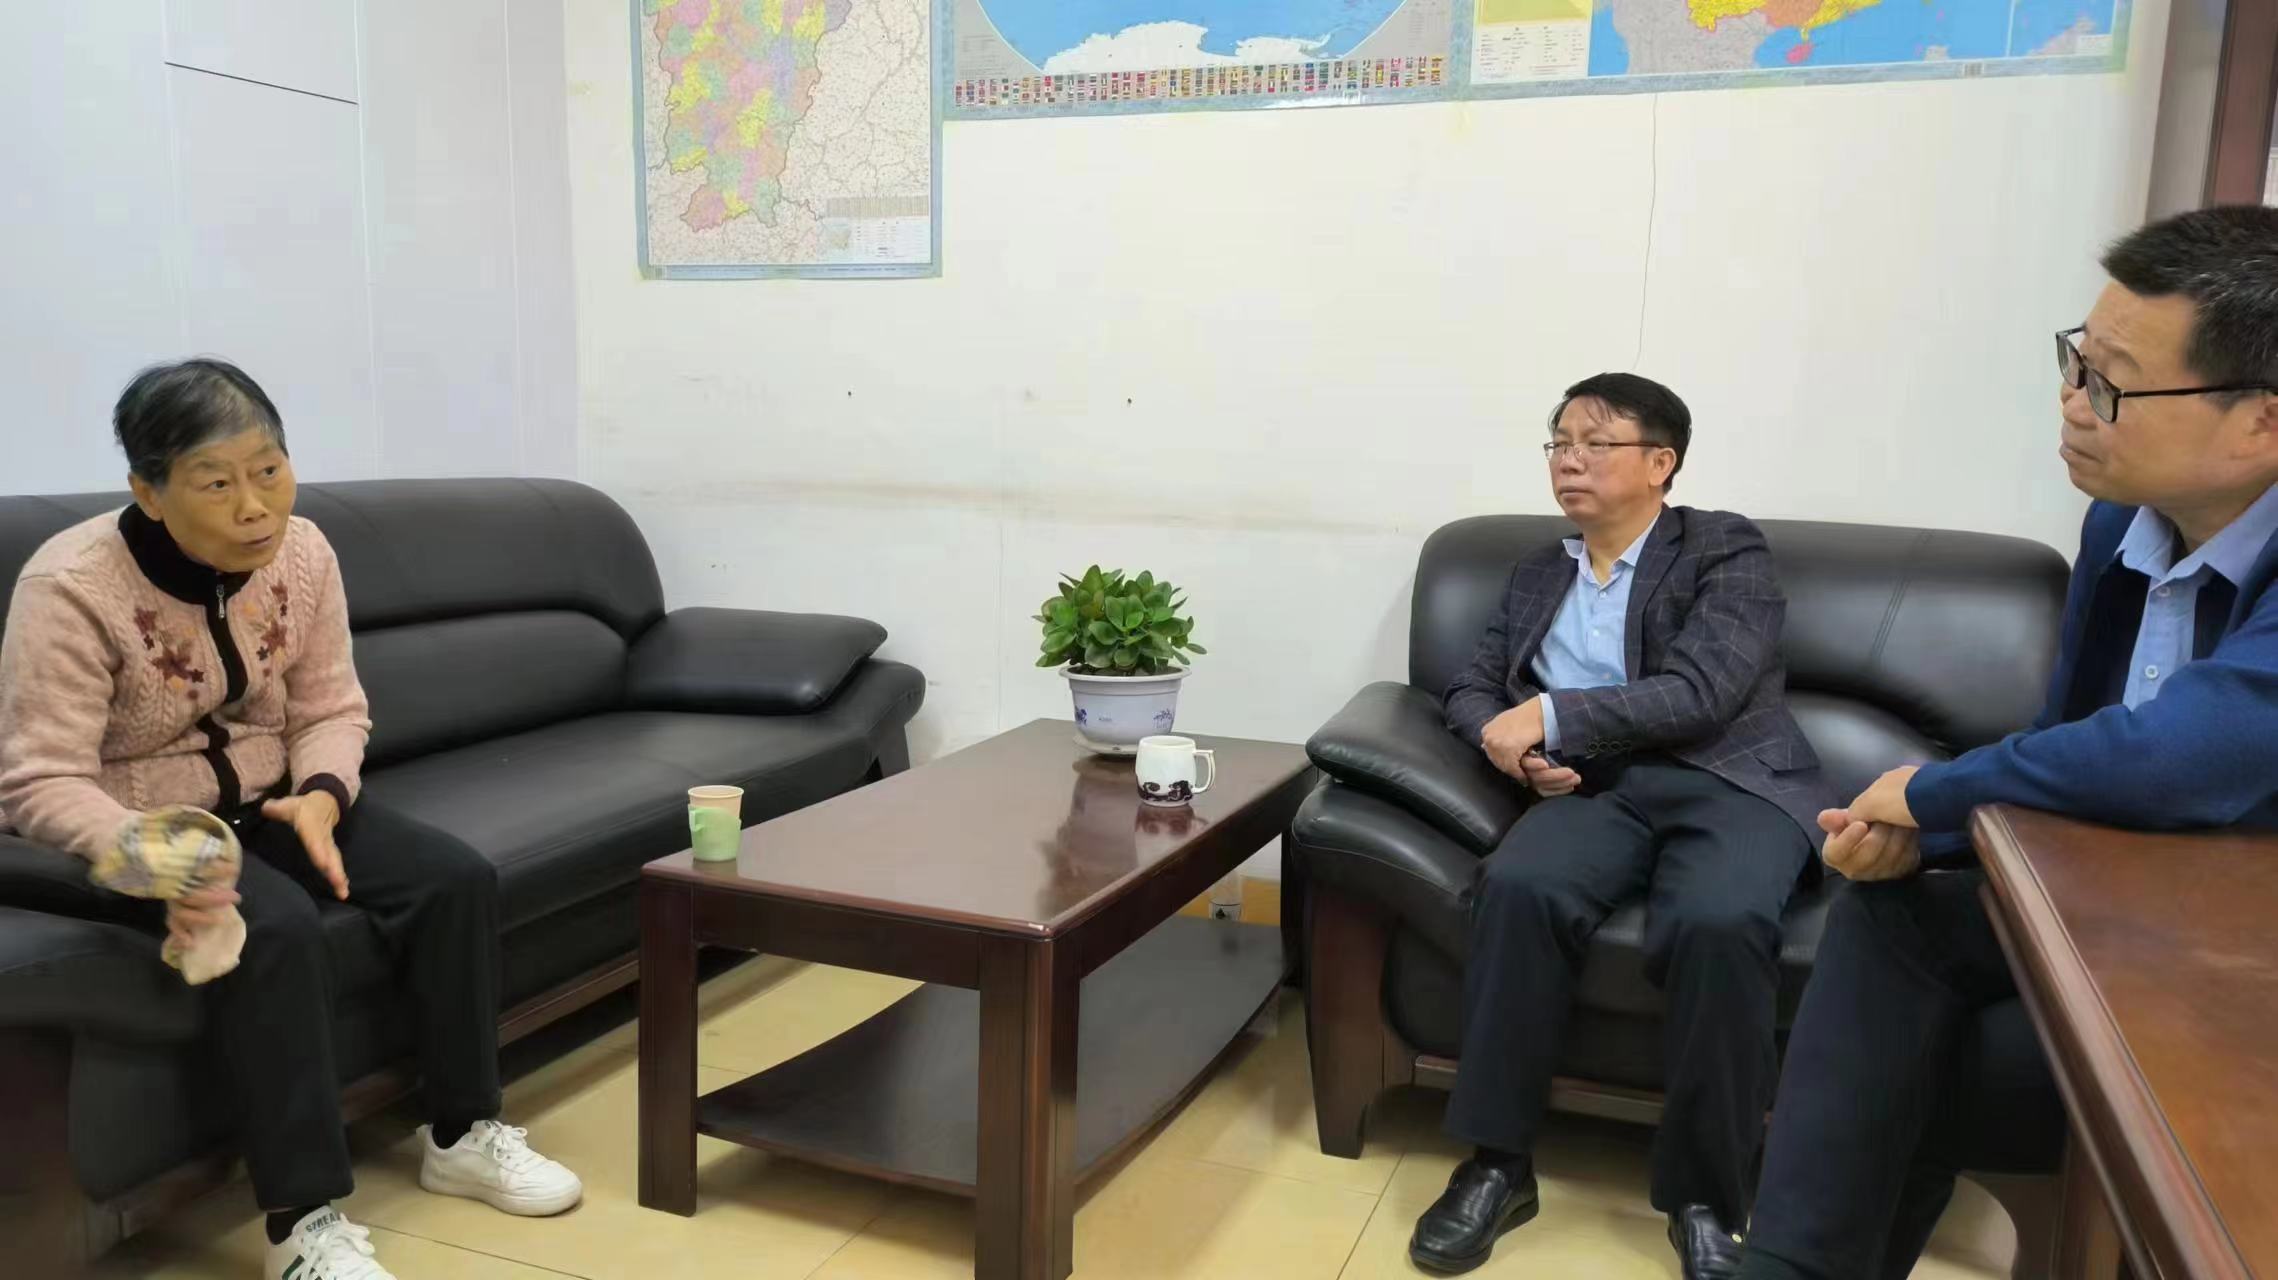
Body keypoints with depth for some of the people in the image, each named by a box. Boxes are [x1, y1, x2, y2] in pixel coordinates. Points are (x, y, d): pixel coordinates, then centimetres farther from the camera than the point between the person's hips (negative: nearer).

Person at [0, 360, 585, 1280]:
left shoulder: (301, 553, -9)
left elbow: (332, 712, -2)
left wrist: (321, 796, -23)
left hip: (266, 801, 5)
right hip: (134, 829, -5)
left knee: (456, 880, -13)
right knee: (273, 928, -34)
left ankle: (460, 1136, 3)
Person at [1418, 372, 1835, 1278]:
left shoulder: (1728, 552, 6)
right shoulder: (1537, 577, 22)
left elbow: (1698, 693, -9)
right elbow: (1470, 690, 20)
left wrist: (1549, 715, -14)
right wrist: (1504, 739, -3)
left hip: (1727, 782, -3)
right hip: (1599, 789, 3)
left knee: (1719, 924, -36)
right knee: (1518, 888, -31)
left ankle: (1704, 1198, -17)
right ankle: (1497, 1163, -18)